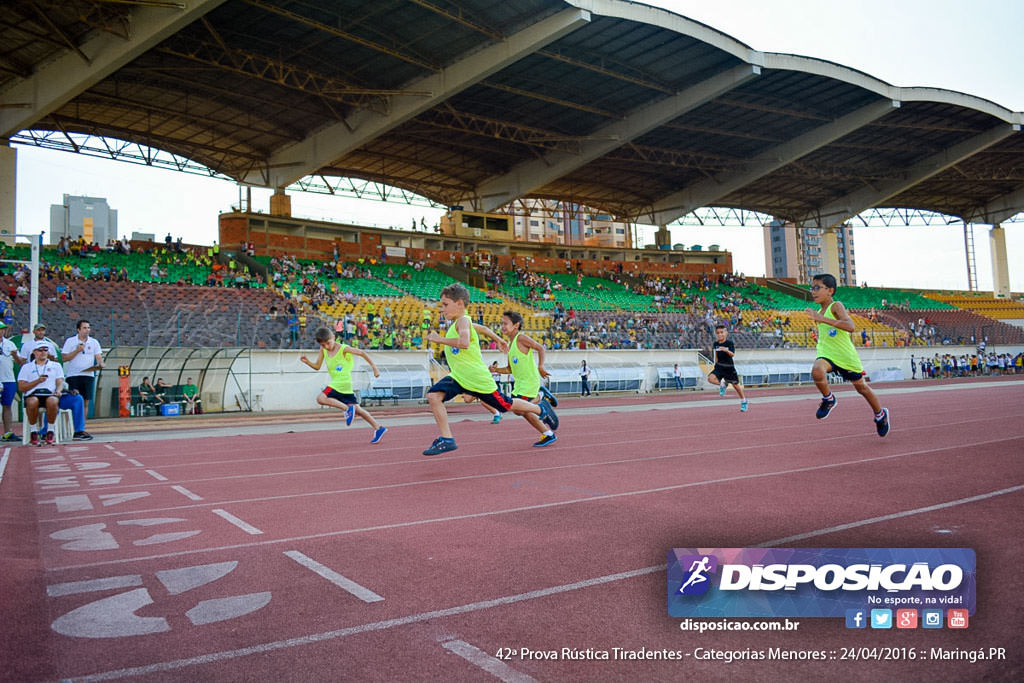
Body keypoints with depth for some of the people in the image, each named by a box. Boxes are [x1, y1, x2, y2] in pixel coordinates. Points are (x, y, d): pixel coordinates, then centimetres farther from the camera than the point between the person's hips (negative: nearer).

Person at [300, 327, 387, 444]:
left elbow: (362, 353, -7)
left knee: (321, 398, -20)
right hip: (336, 383, 8)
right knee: (356, 408, 12)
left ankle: (347, 408, -15)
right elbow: (317, 366, 10)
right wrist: (307, 362, -10)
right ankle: (378, 427, 17)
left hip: (343, 383, -8)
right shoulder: (323, 349, 5)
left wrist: (374, 367, -5)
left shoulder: (343, 349, -14)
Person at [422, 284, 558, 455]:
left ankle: (541, 409, 34)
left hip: (477, 378, -8)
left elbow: (464, 343, -42)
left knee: (505, 405, 8)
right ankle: (446, 439, -8)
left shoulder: (463, 321, -20)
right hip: (457, 377, 8)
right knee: (433, 395, -14)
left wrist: (438, 339, -32)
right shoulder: (456, 323, 9)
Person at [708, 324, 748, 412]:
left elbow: (732, 354, -26)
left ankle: (744, 402, 29)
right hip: (719, 367, 3)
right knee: (710, 378, -24)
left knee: (736, 385, 9)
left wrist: (726, 350, -45)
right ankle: (722, 385, 7)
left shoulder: (730, 343, -12)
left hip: (729, 367, -3)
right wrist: (715, 365, 11)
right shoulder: (715, 344, 1)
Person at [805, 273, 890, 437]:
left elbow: (851, 326, -33)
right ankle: (828, 399, -5)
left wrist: (823, 319, -40)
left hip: (845, 356, -4)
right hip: (826, 354, 4)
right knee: (817, 371, -31)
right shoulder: (819, 312, 7)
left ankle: (880, 414, 39)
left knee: (861, 387, 14)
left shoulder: (836, 306, -14)